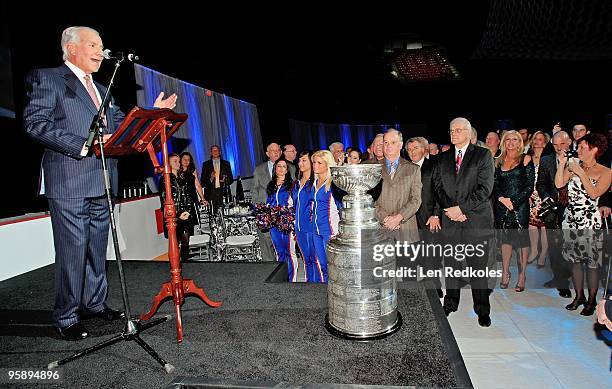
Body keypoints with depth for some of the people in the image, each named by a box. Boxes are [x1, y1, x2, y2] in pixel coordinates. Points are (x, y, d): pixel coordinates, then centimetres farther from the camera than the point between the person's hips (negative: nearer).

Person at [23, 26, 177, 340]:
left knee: (97, 247, 15)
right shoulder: (46, 79, -1)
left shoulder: (101, 91, 22)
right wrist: (83, 145, -20)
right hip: (69, 181, -7)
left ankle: (95, 303, 30)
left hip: (100, 183, 7)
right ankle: (66, 318, 11)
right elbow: (35, 123, -12)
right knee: (72, 250, -3)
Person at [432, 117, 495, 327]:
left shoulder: (483, 155, 1)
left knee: (478, 266, 3)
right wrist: (450, 209, -8)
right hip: (450, 221, 3)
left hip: (476, 220, -3)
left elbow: (485, 188, -7)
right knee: (451, 265, 10)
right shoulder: (443, 158, 13)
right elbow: (437, 186, 7)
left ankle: (482, 310, 16)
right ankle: (450, 303, 25)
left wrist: (461, 208, -13)